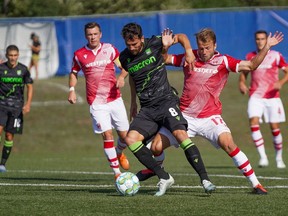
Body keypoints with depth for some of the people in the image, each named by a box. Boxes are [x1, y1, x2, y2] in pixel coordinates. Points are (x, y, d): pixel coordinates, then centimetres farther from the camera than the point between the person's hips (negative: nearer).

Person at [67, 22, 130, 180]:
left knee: (124, 135, 2)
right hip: (96, 103, -2)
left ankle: (119, 153, 38)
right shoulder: (79, 55, 3)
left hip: (115, 99, 2)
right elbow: (74, 72, 17)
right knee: (107, 134, -13)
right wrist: (72, 90, 4)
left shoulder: (109, 49, 3)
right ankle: (116, 171, -7)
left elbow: (123, 66, 7)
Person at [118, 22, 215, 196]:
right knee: (131, 139, -18)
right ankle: (164, 177, -14)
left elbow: (180, 37, 9)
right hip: (147, 109, 4)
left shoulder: (154, 44, -4)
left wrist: (188, 51, -8)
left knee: (180, 133, -27)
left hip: (166, 100, -4)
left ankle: (205, 179, -27)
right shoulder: (125, 57, 5)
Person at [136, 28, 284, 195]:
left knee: (228, 144, -26)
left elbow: (251, 65, -5)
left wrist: (267, 46, -14)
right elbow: (165, 59, 11)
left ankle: (255, 184, -17)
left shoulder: (223, 61, -2)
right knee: (156, 146, -3)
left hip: (210, 117, -2)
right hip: (185, 116, 3)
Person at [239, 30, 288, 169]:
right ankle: (263, 156, -21)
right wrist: (242, 83, -2)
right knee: (253, 122, -21)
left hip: (272, 96, -1)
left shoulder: (276, 56, 1)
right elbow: (244, 73, 19)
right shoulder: (250, 57, 8)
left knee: (274, 127, 0)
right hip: (255, 96, 1)